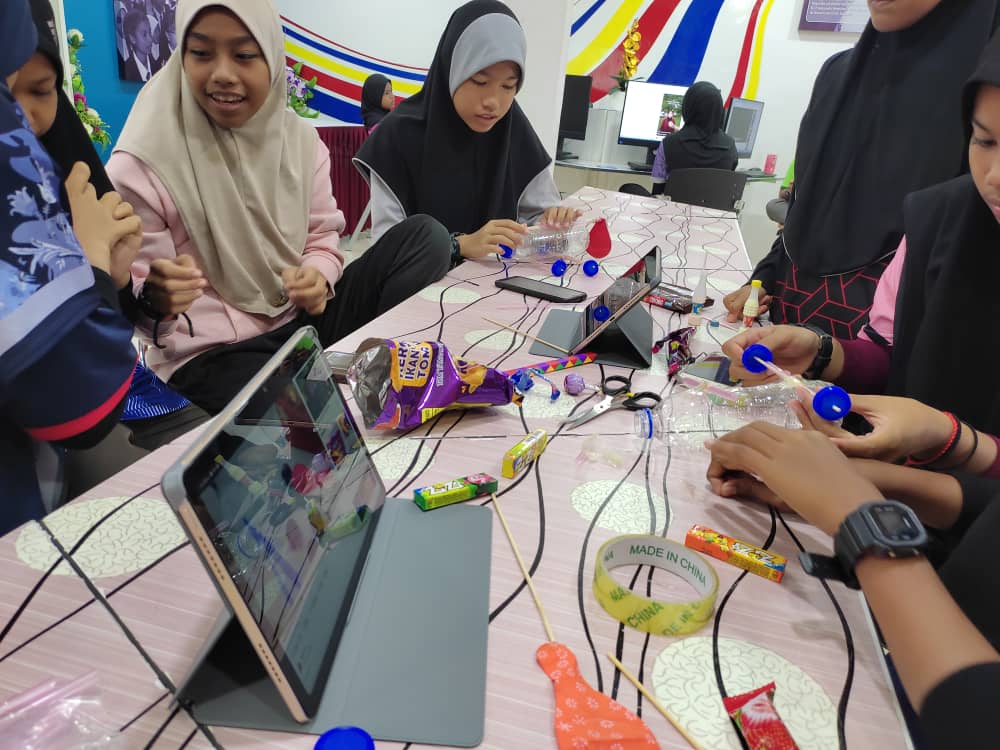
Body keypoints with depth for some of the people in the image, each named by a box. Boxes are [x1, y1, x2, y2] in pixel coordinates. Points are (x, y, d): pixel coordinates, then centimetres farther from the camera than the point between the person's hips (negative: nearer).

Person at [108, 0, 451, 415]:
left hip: (302, 319, 6)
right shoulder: (142, 166, -12)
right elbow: (130, 308, -9)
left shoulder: (300, 138, 1)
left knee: (425, 237, -7)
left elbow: (323, 236, 8)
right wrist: (154, 299, -34)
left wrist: (318, 275, -16)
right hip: (210, 355, -5)